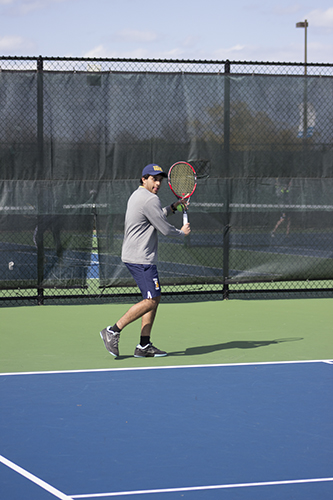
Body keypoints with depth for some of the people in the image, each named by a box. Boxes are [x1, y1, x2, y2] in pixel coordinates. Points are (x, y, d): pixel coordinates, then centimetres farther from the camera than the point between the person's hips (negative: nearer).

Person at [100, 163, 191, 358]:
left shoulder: (137, 195, 17)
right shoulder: (150, 199, -16)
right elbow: (165, 229, -13)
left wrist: (174, 206, 23)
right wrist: (182, 233, 6)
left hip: (133, 256, 11)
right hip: (141, 258, -11)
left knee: (155, 298, 11)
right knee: (150, 301, -12)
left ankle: (144, 346, 9)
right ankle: (114, 331, -9)